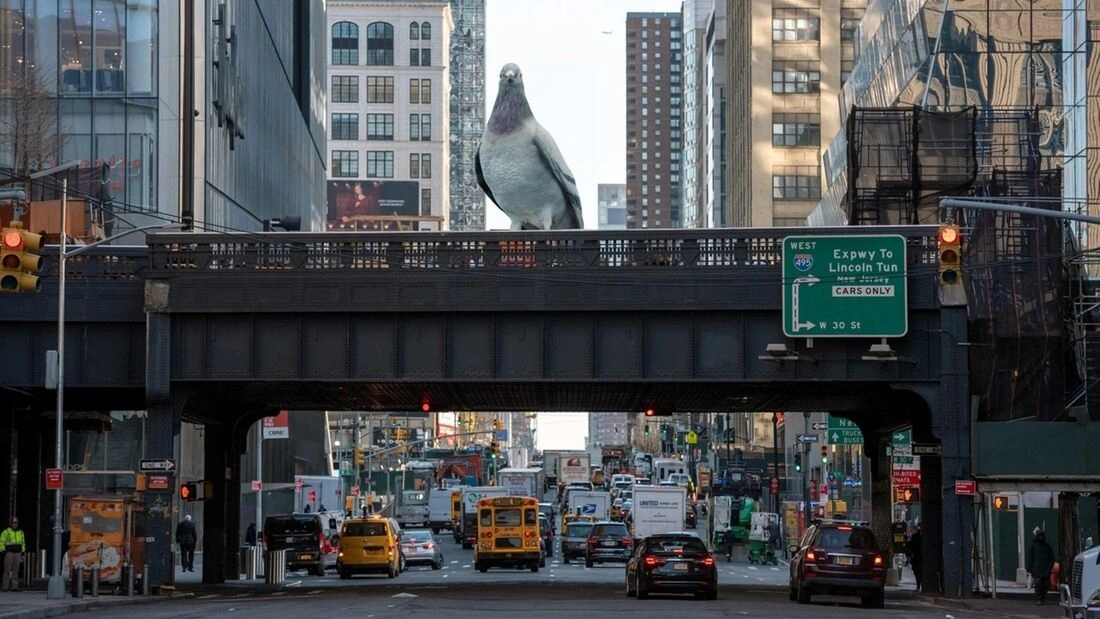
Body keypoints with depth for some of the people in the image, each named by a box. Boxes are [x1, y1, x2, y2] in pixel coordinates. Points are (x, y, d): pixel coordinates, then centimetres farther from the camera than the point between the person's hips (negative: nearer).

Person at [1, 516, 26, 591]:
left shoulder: (20, 532, 15)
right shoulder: (6, 532, 0)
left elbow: (23, 543, 22)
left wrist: (22, 553, 15)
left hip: (17, 553, 4)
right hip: (9, 553, -4)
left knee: (15, 571, 2)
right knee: (7, 570, -6)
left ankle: (14, 586, 3)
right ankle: (5, 587, -5)